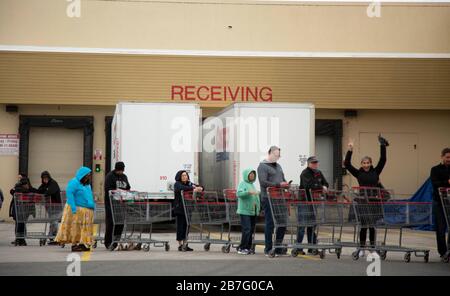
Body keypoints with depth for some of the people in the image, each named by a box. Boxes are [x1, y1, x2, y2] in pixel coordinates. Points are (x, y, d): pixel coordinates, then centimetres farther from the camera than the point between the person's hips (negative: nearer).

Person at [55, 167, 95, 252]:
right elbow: (69, 194, -18)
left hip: (86, 211, 8)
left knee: (85, 228, 6)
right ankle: (74, 244, -4)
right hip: (77, 209, -8)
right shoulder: (74, 183, -9)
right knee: (75, 227, -6)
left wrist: (93, 206, 14)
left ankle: (83, 244, 9)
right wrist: (73, 208, -24)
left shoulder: (87, 185, 18)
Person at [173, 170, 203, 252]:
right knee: (180, 226, -3)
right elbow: (182, 188, -26)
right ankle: (180, 245, 1)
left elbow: (198, 186, 8)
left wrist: (200, 188, -17)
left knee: (186, 226, 7)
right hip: (179, 209, -5)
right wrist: (193, 189, -34)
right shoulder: (177, 184, -5)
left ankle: (185, 245, 13)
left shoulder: (189, 183, 12)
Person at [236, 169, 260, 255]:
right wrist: (249, 192, -31)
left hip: (253, 211, 8)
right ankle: (241, 248, -7)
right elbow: (239, 193, -19)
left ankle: (248, 248, 12)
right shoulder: (243, 184, -3)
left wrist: (258, 207, 18)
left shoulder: (252, 185, 20)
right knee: (246, 229, -13)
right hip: (245, 211, -8)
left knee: (251, 230, 7)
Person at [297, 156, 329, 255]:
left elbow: (325, 183, 14)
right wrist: (321, 187, -22)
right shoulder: (305, 173, -12)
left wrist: (324, 187, -10)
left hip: (313, 201, 7)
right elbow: (309, 185, -27)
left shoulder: (319, 173, 13)